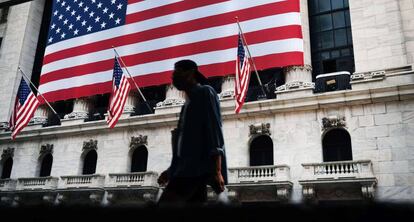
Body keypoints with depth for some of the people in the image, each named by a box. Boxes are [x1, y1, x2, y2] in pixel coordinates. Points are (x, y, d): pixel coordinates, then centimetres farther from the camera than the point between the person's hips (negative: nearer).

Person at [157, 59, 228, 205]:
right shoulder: (189, 102, 27)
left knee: (165, 203, -21)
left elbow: (214, 130, -10)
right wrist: (171, 171, 27)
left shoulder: (205, 92, 2)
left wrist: (216, 170, -20)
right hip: (188, 168, 9)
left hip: (198, 167, -9)